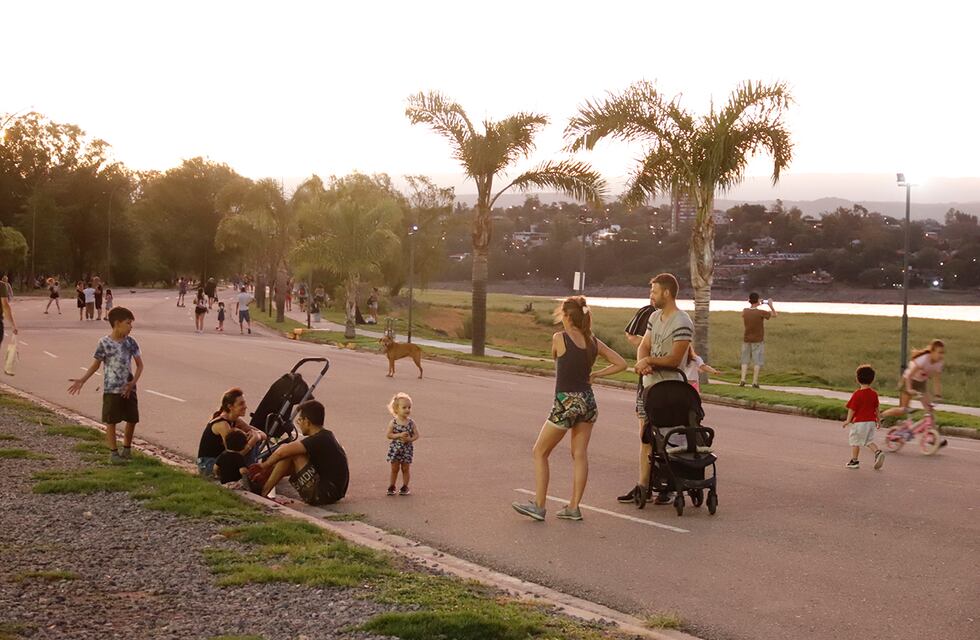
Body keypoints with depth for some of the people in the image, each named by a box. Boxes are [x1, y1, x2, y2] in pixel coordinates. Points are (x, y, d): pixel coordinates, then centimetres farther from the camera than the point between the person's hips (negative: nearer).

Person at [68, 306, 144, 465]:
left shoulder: (130, 342, 1)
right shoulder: (105, 343, -9)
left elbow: (140, 364, 4)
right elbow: (96, 364, 1)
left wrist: (133, 383, -8)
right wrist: (82, 380, -7)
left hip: (128, 388, 4)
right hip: (111, 390, -4)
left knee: (132, 419, 8)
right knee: (111, 421, 0)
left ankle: (127, 448, 27)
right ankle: (113, 453, 9)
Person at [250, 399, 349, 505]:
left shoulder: (319, 440, -18)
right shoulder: (326, 436, 12)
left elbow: (281, 452, -24)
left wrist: (265, 465, -6)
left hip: (323, 495, -10)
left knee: (289, 454, -11)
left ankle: (262, 493, -4)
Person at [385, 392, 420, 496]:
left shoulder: (411, 423, -5)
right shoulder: (393, 423, -9)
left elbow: (416, 435, -3)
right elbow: (388, 435, -10)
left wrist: (409, 439, -22)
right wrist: (399, 435, -22)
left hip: (407, 449, 1)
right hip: (395, 448, -1)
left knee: (406, 469, 7)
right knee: (394, 469, 8)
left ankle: (405, 487, 19)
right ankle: (391, 486, 20)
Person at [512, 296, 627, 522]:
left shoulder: (559, 338, -11)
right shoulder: (594, 342, 3)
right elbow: (621, 364, 5)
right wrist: (594, 375, 9)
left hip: (565, 403, -5)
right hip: (587, 400, 6)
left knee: (540, 452, 7)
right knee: (580, 455, 10)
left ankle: (538, 505, 6)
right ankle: (574, 507, 12)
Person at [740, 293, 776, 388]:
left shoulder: (745, 311, -4)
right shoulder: (761, 312, -16)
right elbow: (774, 315, -3)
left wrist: (754, 306, 21)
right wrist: (770, 305, 6)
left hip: (746, 339, 4)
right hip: (758, 341, -4)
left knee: (745, 360, 11)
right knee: (757, 361, 2)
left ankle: (742, 380, 2)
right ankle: (755, 382, 1)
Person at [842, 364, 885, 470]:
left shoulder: (857, 394, -14)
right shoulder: (874, 394, 3)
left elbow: (852, 409, -13)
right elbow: (876, 408, 11)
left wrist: (848, 421, -7)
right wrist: (878, 420, 21)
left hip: (859, 422, -6)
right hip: (871, 421, 6)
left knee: (855, 440, 8)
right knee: (869, 440, 16)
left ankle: (854, 461, 13)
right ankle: (878, 452, -9)